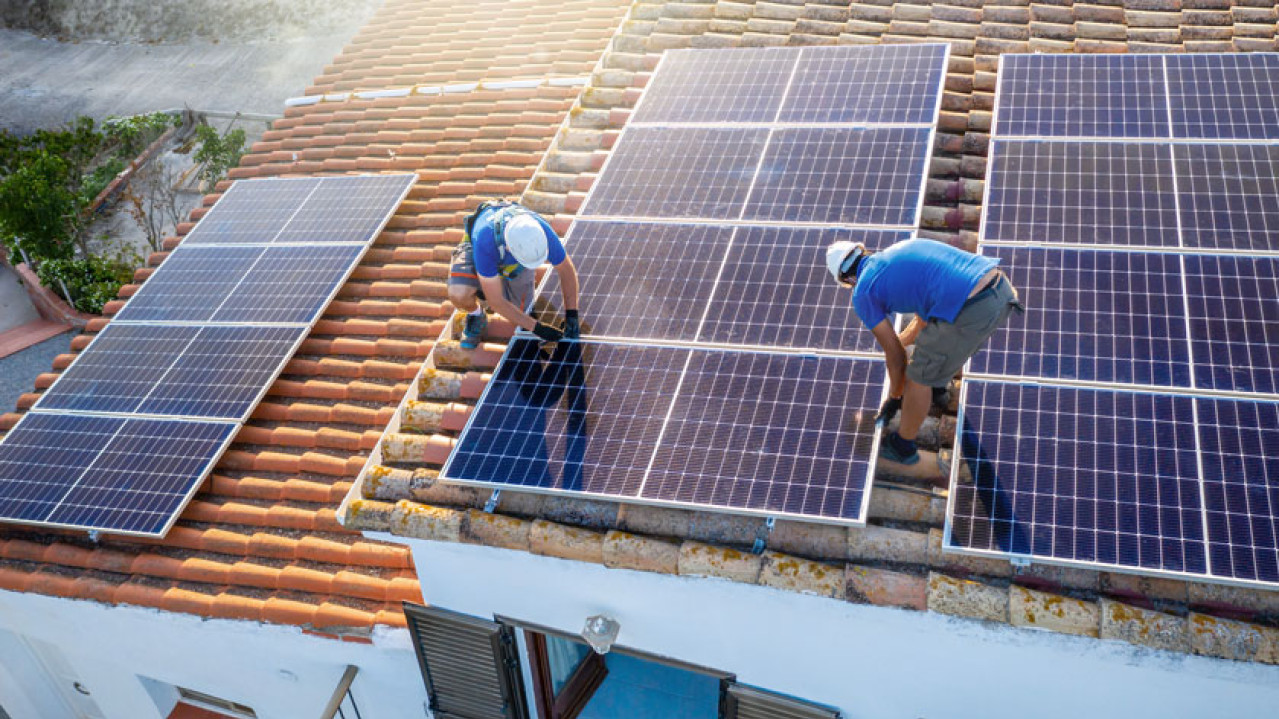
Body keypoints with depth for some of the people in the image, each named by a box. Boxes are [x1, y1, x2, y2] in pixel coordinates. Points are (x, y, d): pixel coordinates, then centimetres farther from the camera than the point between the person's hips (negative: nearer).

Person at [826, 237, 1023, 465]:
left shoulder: (863, 293, 7)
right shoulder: (902, 249, 28)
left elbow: (895, 354, 15)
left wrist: (895, 396, 33)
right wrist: (901, 340, 61)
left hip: (970, 313, -7)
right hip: (1002, 290, 7)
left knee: (919, 378, 17)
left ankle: (903, 446, 38)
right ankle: (938, 386, 65)